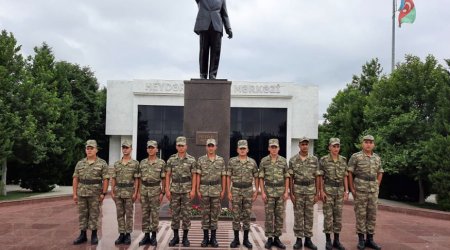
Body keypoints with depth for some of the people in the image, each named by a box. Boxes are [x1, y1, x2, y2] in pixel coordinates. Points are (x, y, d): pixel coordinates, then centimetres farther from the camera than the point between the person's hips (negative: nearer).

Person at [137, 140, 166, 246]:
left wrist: (162, 192, -7)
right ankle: (146, 236, 14)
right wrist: (139, 192, 5)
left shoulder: (161, 163, -2)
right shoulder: (142, 162, 7)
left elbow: (163, 179, -1)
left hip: (155, 190, -3)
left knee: (155, 213, 2)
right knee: (145, 213, 6)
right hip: (144, 189, 3)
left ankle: (154, 236, 11)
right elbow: (140, 179, 10)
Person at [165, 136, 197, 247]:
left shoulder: (191, 159, -2)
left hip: (187, 190, -1)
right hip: (174, 190, 2)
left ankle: (185, 237, 9)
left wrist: (193, 190, -9)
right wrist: (167, 189, -4)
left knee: (186, 213, 1)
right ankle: (175, 236, 15)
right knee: (175, 213, 5)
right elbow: (168, 175, 3)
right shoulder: (171, 159, 2)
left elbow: (194, 176, -2)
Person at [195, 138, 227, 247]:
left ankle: (213, 237, 12)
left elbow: (223, 176, 5)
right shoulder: (201, 160, 2)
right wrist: (197, 190, -5)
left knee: (215, 213, 5)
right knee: (205, 213, 4)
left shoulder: (221, 160, 4)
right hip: (204, 189, 0)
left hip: (216, 190, 1)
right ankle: (205, 237, 12)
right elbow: (198, 175, 1)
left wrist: (223, 190, -1)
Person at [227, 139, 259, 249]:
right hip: (236, 190, -1)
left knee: (247, 215, 5)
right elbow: (228, 177, 0)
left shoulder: (252, 162, 3)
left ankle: (246, 239, 14)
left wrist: (256, 191, -1)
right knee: (236, 215, 3)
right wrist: (229, 192, -5)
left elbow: (256, 178, 7)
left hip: (248, 191, 1)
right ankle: (236, 239, 12)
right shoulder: (232, 161, -1)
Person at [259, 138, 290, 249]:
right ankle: (269, 238, 9)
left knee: (279, 215, 5)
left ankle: (277, 238, 14)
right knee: (269, 215, 1)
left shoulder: (283, 160, 4)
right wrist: (262, 192, -8)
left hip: (281, 191, 2)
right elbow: (261, 178, 0)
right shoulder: (264, 161, -1)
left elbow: (286, 177, 6)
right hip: (269, 191, -2)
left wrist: (286, 191, -2)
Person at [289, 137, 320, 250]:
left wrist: (317, 193, -1)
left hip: (311, 191, 1)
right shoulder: (293, 160, -2)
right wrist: (291, 193, -6)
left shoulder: (314, 159, 2)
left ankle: (308, 239, 14)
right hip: (298, 191, -1)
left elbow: (317, 177, 3)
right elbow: (291, 178, -1)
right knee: (298, 215, 3)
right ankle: (298, 239, 10)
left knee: (309, 215, 6)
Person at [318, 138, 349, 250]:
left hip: (340, 190, 4)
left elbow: (345, 176, 9)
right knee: (328, 215, -1)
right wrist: (321, 191, -11)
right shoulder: (323, 160, -6)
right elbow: (321, 177, -5)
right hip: (328, 190, -4)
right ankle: (328, 241, 8)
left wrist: (346, 191, 3)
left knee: (338, 215, 7)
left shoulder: (343, 160, 6)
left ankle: (336, 241, 15)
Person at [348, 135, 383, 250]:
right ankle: (361, 239, 8)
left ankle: (370, 239, 15)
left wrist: (377, 187, 9)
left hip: (373, 190, 5)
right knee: (360, 214, 0)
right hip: (360, 189, -4)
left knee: (372, 214, 7)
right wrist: (352, 189, -8)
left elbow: (380, 173, 19)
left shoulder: (377, 158, 9)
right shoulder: (356, 156, -6)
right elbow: (349, 173, -5)